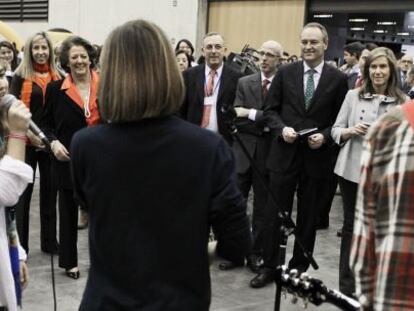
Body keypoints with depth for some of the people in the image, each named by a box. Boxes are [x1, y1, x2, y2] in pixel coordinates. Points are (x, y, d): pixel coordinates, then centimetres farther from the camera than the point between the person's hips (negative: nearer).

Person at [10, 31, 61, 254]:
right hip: (27, 142, -3)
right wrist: (29, 135, -14)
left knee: (50, 189, 9)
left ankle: (49, 240, 19)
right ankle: (20, 243, 12)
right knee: (24, 190, 3)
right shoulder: (21, 76, -3)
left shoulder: (57, 77, 8)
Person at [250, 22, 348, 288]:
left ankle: (299, 269, 26)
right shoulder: (285, 73, 3)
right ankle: (270, 267, 19)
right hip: (285, 153, 1)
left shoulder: (338, 79, 0)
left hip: (317, 156, 0)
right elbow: (271, 109, 5)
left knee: (308, 218, 11)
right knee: (275, 214, 6)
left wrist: (325, 136, -15)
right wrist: (282, 129, -12)